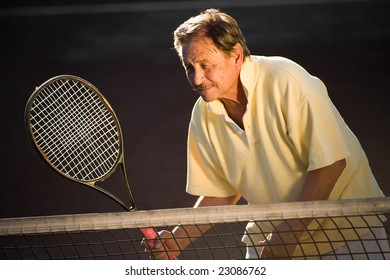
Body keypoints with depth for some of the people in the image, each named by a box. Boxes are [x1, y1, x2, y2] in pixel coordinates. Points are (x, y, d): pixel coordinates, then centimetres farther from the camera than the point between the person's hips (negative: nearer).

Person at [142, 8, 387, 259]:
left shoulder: (286, 81, -22)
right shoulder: (203, 115, -3)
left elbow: (331, 162, -23)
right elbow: (220, 194, 6)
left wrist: (289, 232, -24)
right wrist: (177, 240, -9)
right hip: (270, 238, 5)